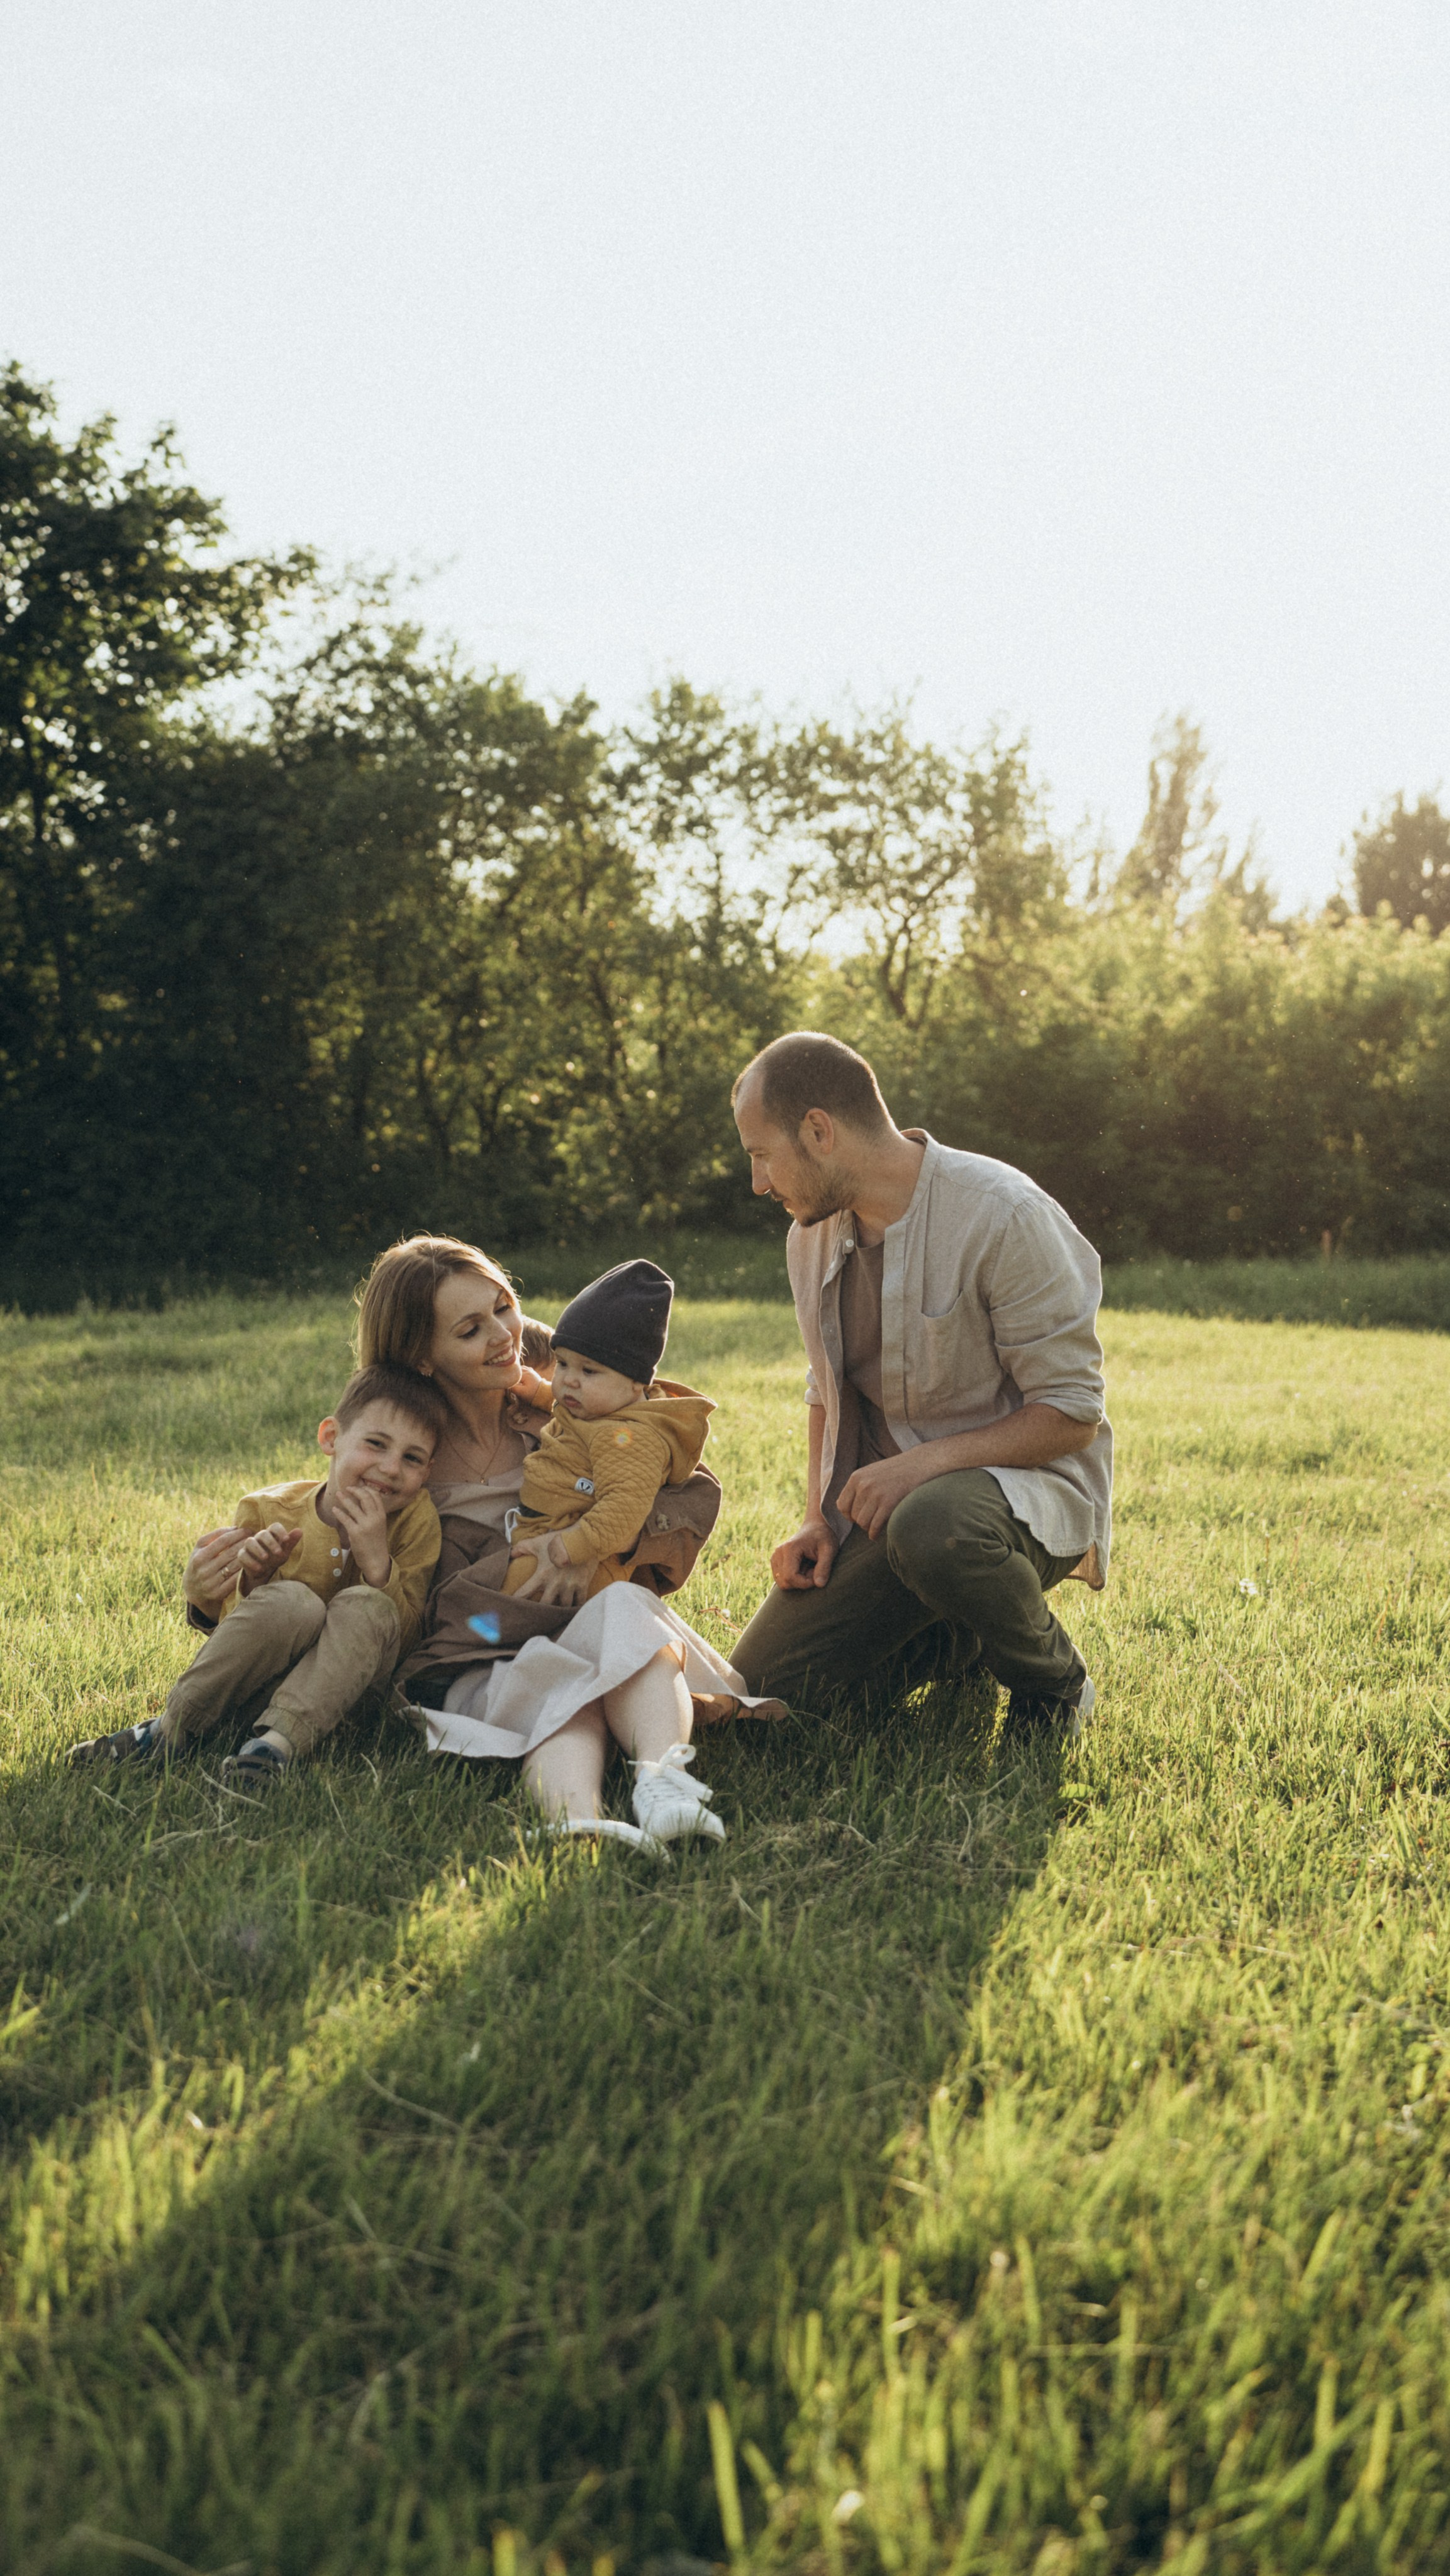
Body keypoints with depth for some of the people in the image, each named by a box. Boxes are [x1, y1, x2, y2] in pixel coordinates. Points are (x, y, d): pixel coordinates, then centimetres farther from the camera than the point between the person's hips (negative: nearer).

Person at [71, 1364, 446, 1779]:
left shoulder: (416, 1521, -9)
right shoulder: (269, 1512, -8)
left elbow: (405, 1637, -12)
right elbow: (226, 1624, -5)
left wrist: (376, 1559, -26)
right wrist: (254, 1582, -26)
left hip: (349, 1681, 0)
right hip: (260, 1680, 0)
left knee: (366, 1608, -30)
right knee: (292, 1601, -32)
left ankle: (280, 1740, -40)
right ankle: (172, 1729, -26)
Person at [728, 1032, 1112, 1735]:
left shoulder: (1004, 1217, -19)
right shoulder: (811, 1236, 5)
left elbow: (1072, 1413, -18)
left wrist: (925, 1463, -27)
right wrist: (818, 1519, 3)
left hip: (1025, 1483, -7)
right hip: (881, 1502, 7)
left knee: (932, 1527, -41)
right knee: (758, 1689, -5)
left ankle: (1054, 1684, -9)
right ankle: (961, 1641, 19)